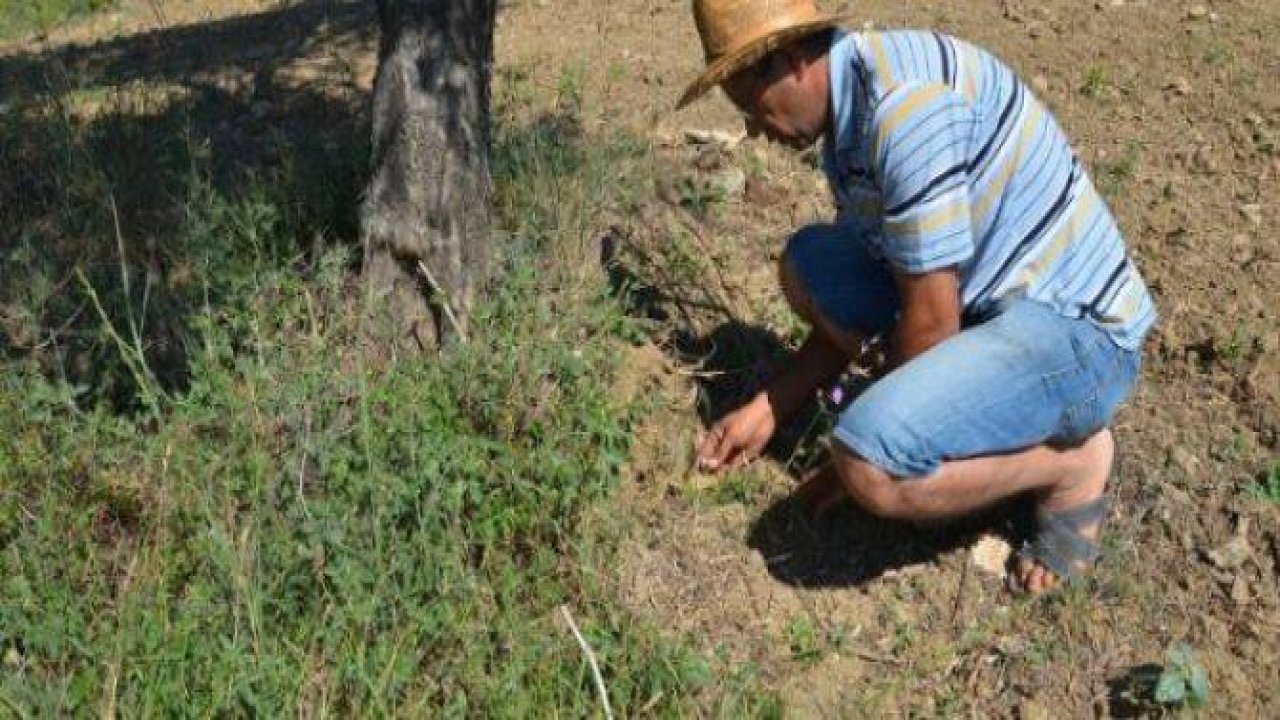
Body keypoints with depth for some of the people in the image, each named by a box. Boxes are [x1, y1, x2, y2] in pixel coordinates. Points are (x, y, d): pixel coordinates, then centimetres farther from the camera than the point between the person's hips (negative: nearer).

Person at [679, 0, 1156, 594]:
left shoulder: (904, 99, -23)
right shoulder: (848, 125, 8)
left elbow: (931, 321, -21)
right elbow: (850, 301, 18)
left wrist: (857, 459, -8)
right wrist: (766, 412, 15)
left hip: (1075, 330, -10)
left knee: (871, 467, -29)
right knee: (807, 266, 9)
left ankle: (1071, 461, -2)